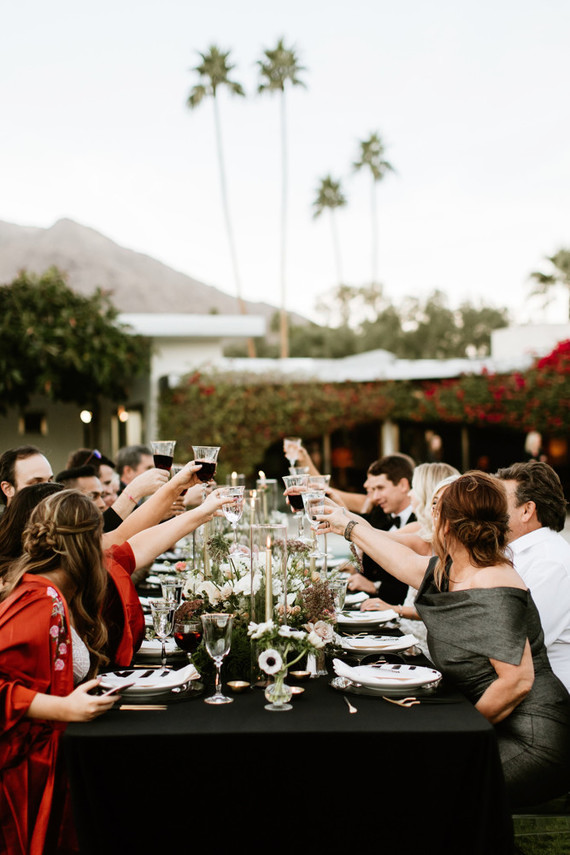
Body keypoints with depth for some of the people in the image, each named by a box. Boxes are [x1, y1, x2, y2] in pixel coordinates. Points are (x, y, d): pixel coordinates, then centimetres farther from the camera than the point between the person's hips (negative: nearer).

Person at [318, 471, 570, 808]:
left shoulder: (492, 594, -23)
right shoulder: (451, 572, 6)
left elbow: (517, 681, -27)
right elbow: (407, 562, 26)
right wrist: (350, 525, 38)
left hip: (531, 743, -9)